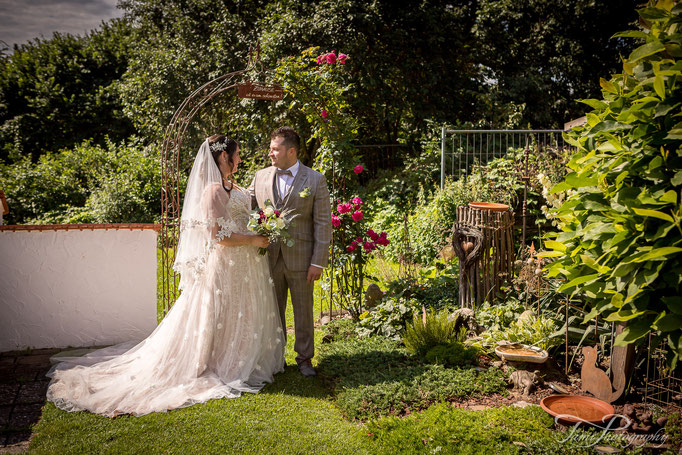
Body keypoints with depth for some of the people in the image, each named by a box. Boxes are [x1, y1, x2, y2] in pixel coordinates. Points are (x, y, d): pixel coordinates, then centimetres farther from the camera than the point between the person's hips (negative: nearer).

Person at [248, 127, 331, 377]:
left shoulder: (315, 180, -6)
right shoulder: (261, 176, 5)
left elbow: (323, 223, -7)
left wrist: (318, 262, -11)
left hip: (300, 259, -3)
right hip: (269, 259, 3)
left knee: (303, 311, 10)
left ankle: (304, 358, 25)